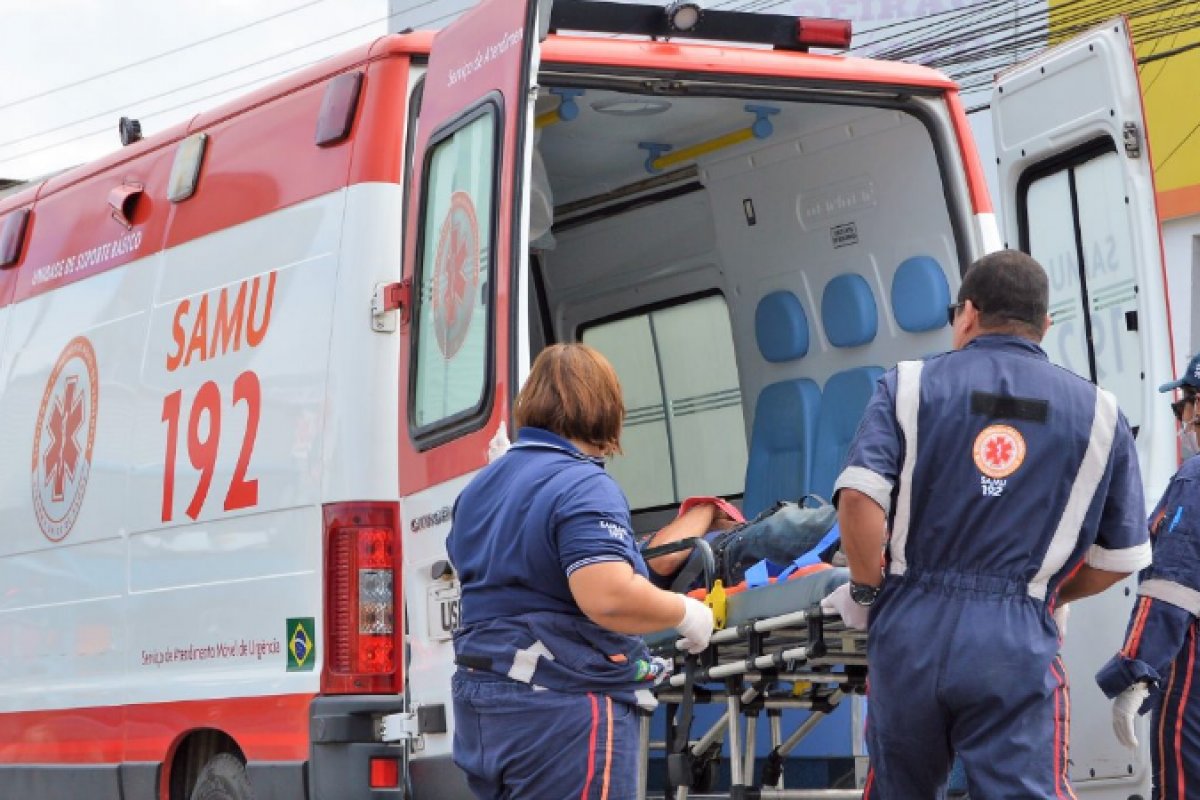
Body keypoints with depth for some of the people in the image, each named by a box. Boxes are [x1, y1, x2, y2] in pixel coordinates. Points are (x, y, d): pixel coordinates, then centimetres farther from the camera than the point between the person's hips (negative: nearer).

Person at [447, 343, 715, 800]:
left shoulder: (481, 486, 12)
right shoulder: (585, 488, -15)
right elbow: (609, 599, -28)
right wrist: (686, 613, -11)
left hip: (481, 706, 9)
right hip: (564, 709, -9)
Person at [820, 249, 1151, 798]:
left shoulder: (909, 387, 4)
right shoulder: (1098, 413, 9)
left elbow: (859, 496, -11)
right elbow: (1120, 558, 10)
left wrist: (867, 592, 4)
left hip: (910, 629, 1)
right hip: (1018, 643, -1)